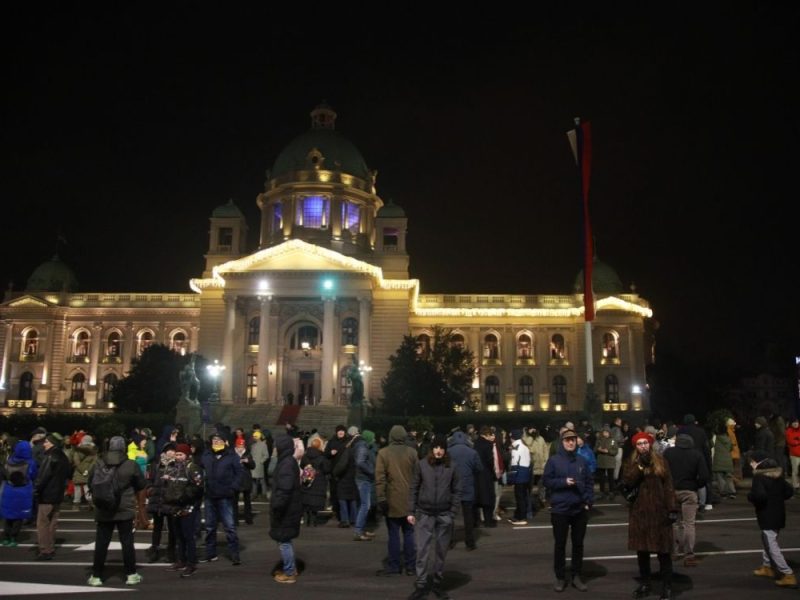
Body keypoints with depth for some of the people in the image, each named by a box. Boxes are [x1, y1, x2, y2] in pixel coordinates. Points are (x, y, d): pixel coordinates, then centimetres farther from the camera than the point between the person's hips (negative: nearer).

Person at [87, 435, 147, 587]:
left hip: (103, 510, 2)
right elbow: (142, 484, 0)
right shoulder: (131, 465, -10)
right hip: (125, 509, -1)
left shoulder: (98, 464, -5)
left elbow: (91, 484, 5)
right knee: (127, 542, 5)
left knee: (101, 543, 9)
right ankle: (131, 574, 10)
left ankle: (96, 576, 13)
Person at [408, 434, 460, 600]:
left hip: (444, 515, 1)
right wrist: (411, 511, -2)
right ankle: (421, 585, 7)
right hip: (424, 513, -1)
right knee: (422, 550, -1)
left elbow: (456, 491, 2)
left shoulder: (452, 467, -2)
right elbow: (414, 489, 1)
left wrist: (452, 514, -4)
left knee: (441, 551, 10)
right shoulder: (421, 464, -3)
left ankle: (437, 583, 24)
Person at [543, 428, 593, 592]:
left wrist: (588, 502, -2)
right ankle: (560, 577, 18)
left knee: (578, 543, 12)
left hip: (580, 509, 3)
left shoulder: (581, 460, 3)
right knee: (560, 544, 6)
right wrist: (563, 482, -17)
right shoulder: (554, 460, -6)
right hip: (560, 509, -3)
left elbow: (589, 482, 6)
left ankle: (577, 576, 25)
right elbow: (546, 480, -6)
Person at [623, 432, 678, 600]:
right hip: (639, 512, 2)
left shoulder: (660, 461, 2)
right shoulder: (630, 463, 4)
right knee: (642, 550, 10)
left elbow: (668, 486, 0)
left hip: (659, 512, -1)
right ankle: (644, 584, 23)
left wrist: (672, 509, -6)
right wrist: (641, 465, -16)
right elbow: (627, 482, -12)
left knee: (663, 550, 0)